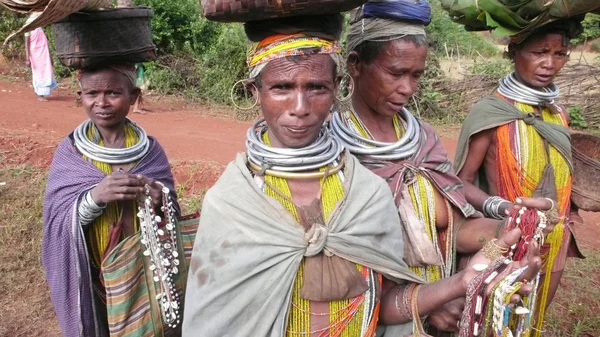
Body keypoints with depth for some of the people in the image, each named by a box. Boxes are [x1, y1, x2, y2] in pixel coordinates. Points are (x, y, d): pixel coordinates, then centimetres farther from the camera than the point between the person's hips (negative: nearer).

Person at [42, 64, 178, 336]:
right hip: (92, 275, 0)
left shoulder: (149, 148, -6)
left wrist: (159, 199, -25)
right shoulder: (70, 151, -8)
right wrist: (94, 197, -30)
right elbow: (59, 221, -11)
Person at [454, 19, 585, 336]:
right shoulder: (489, 112, -17)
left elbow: (559, 176, 13)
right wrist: (500, 208, -29)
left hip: (552, 248, 6)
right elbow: (462, 181, -14)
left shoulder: (559, 115, 2)